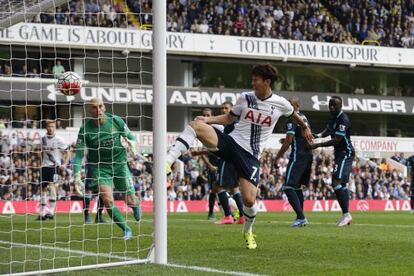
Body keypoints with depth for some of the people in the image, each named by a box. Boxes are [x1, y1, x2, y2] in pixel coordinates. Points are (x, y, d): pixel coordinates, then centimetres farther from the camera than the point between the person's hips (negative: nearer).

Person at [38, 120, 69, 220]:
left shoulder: (59, 140, -6)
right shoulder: (43, 139, 7)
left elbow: (67, 152, 1)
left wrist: (64, 164, -8)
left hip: (55, 166, -5)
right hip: (45, 166, 5)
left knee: (52, 185, -22)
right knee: (43, 188, 5)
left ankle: (51, 211, -20)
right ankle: (42, 212, 14)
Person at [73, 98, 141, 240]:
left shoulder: (116, 120, -8)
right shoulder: (85, 128, -12)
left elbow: (130, 136, 7)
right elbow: (79, 153, -10)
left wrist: (132, 143, -17)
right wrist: (77, 177, -19)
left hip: (119, 164, 1)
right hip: (99, 167, -1)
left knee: (130, 200, 2)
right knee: (107, 200, -18)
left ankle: (136, 204, 43)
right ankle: (127, 230, 2)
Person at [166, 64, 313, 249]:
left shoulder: (280, 104, 0)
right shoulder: (245, 98, 4)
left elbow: (293, 115, 23)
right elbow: (229, 118, 16)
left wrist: (304, 127, 40)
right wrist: (209, 119, -1)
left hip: (250, 155, -1)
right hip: (231, 142, 1)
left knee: (249, 200, -12)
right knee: (196, 125, -26)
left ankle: (248, 232, 23)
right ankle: (168, 162, -37)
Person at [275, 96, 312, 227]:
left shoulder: (292, 119, -11)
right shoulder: (304, 118, 17)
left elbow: (289, 140, -16)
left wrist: (279, 154, -6)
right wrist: (287, 141, 23)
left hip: (298, 155, -9)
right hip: (308, 155, 9)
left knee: (288, 187, -10)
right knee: (297, 187, 17)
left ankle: (301, 217, -17)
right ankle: (300, 218, 17)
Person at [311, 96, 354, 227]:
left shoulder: (343, 120, -21)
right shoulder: (333, 117, 9)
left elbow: (336, 141, -24)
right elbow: (328, 130, 27)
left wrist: (317, 145, -21)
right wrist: (318, 135, 5)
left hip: (345, 153, -11)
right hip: (340, 153, 11)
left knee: (336, 182, -19)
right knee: (342, 184, 14)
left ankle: (346, 213, -17)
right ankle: (346, 216, 20)